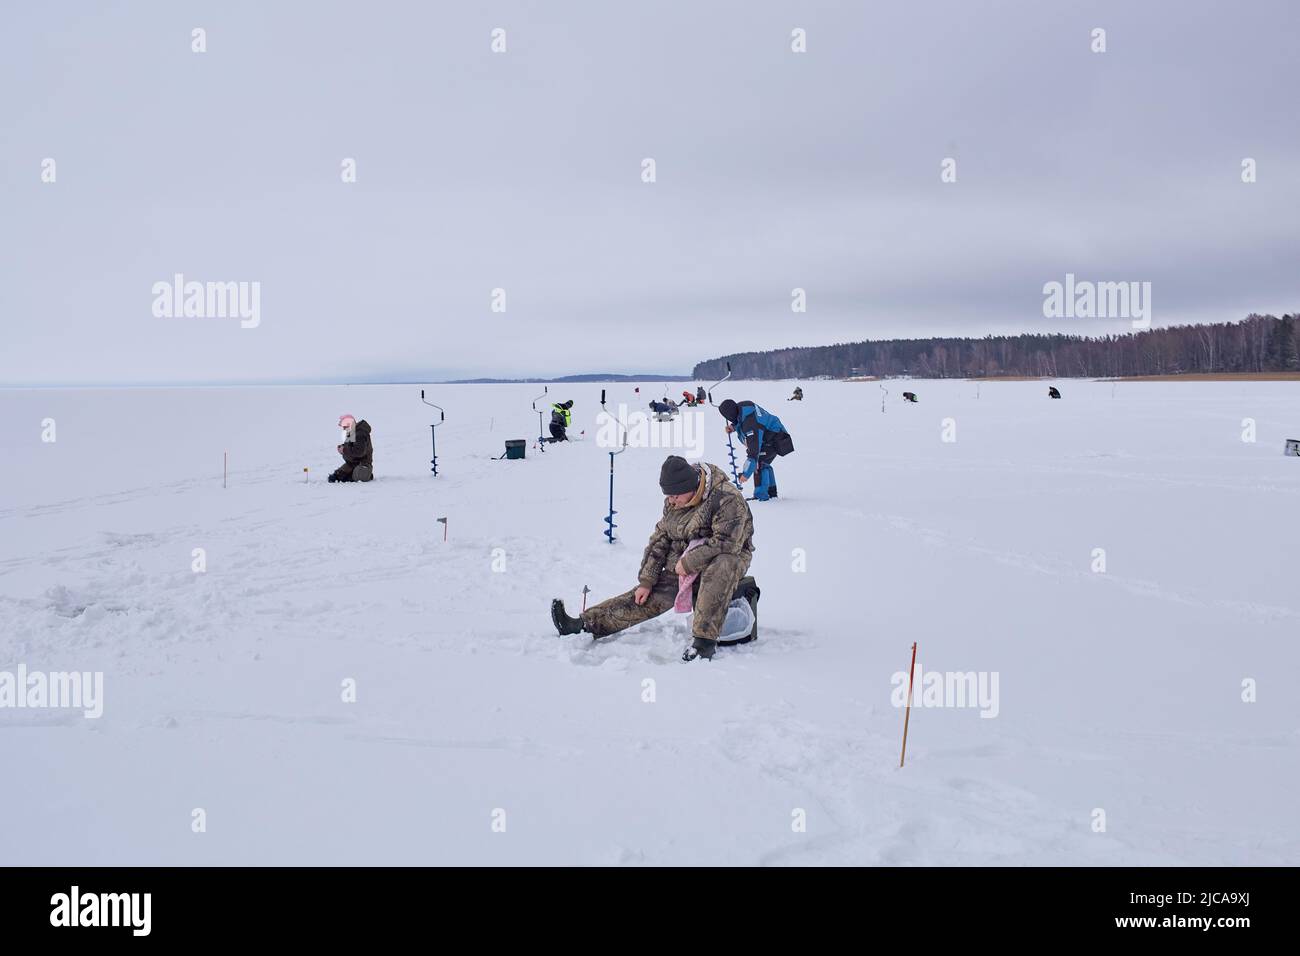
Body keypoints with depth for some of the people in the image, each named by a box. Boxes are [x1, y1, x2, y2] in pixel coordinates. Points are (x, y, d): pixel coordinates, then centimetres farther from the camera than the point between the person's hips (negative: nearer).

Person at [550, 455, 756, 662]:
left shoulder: (727, 498, -22)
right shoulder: (673, 503, 3)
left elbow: (728, 542, -28)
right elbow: (660, 541, 8)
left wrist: (689, 561, -23)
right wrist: (647, 581, 1)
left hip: (727, 558, -6)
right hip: (683, 565, 6)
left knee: (718, 570, -41)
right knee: (649, 598, -3)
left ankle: (704, 641, -42)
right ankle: (585, 624, -7)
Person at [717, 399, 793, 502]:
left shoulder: (749, 425, -37)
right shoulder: (741, 406, -11)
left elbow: (754, 450, -35)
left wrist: (746, 474, -31)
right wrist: (733, 426, -3)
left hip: (774, 440, -11)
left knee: (759, 463, -20)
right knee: (764, 463, 20)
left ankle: (761, 495, -18)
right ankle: (771, 492, 32)